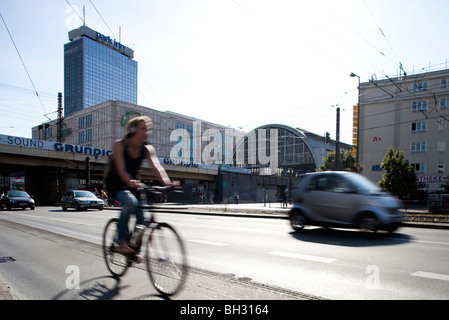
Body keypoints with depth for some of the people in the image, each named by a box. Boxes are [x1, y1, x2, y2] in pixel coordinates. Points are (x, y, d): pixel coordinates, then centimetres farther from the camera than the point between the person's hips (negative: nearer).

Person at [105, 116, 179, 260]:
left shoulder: (147, 149, -7)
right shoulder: (119, 145, -17)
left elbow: (156, 166, -22)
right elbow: (120, 168, -31)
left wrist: (167, 182, -42)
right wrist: (130, 182, -51)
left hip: (132, 185, 5)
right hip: (115, 184, -4)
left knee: (142, 217, -8)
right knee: (130, 201, -34)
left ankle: (135, 249, 15)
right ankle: (121, 241, -20)